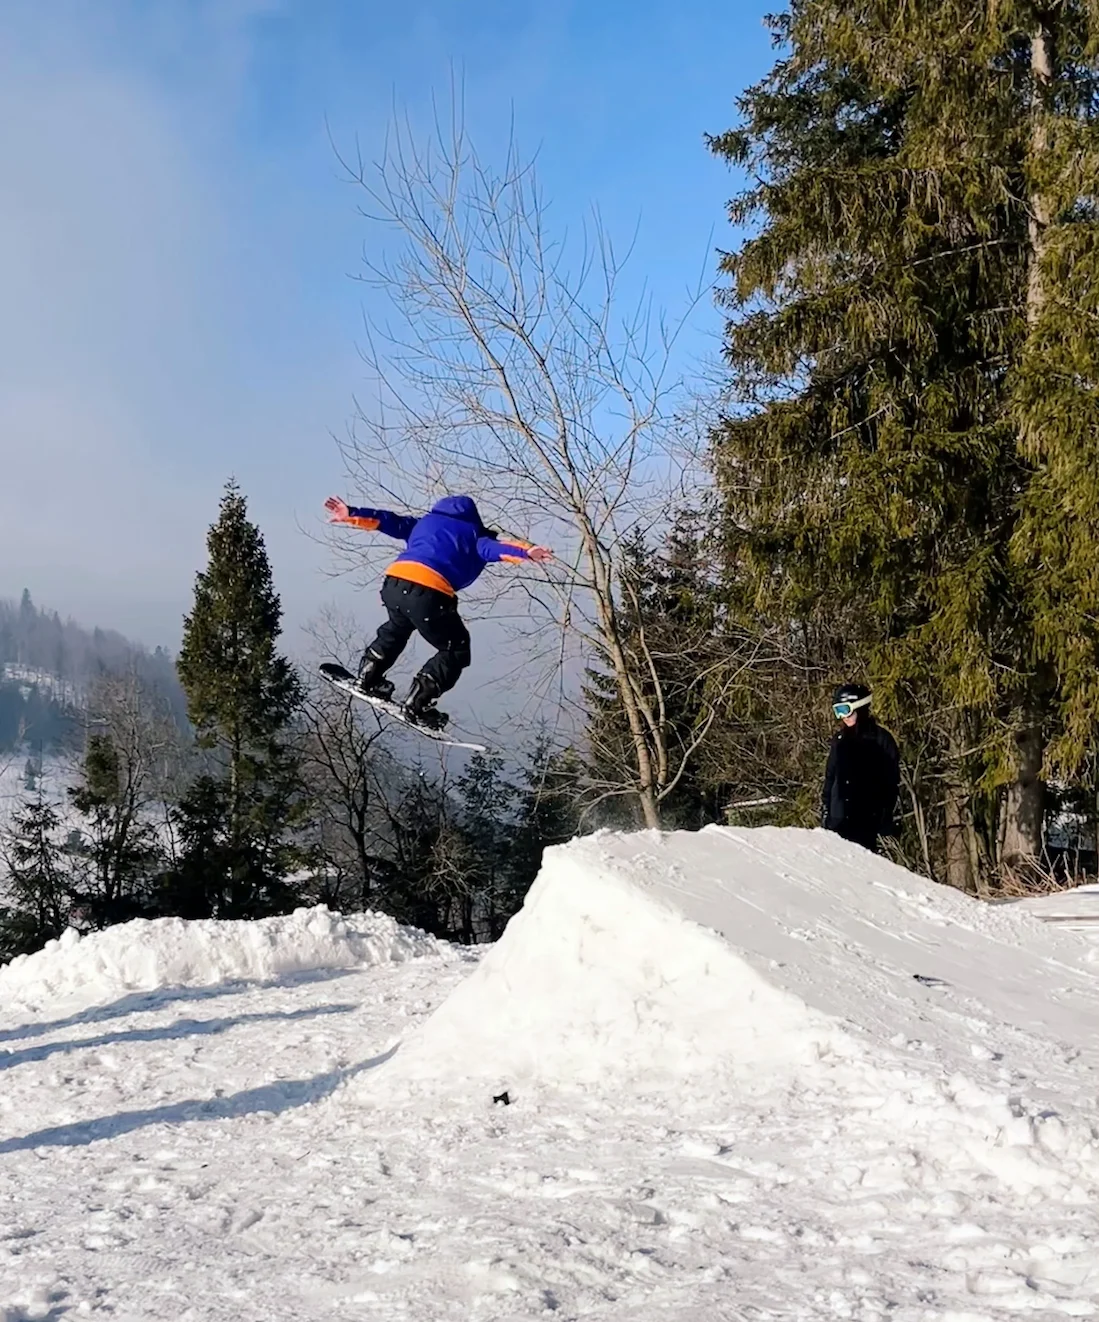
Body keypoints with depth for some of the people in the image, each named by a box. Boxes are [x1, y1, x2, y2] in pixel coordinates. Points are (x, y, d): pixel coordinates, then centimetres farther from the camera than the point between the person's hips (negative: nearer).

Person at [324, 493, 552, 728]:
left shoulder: (426, 521, 32)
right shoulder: (475, 535, 19)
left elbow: (390, 522, 27)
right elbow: (493, 547, -2)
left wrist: (352, 514, 32)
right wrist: (525, 552, -18)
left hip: (393, 581, 6)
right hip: (428, 593, -6)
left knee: (398, 627, 40)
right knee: (457, 650, 12)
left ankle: (369, 675, 37)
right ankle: (418, 701, -2)